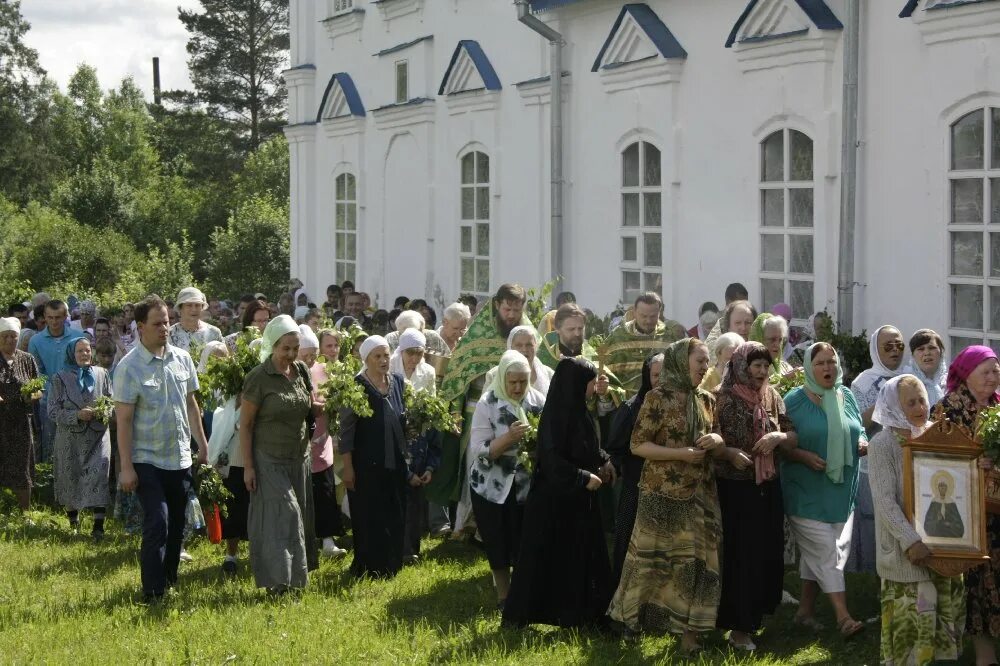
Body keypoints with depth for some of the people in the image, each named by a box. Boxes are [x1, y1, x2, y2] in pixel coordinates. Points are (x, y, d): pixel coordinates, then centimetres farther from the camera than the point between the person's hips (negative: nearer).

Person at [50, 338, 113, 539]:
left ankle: (98, 526, -12)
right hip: (71, 438, 0)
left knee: (99, 476, -12)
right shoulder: (61, 379, 1)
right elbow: (53, 411, -4)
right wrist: (77, 415, -18)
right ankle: (73, 521, 31)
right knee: (71, 479, 9)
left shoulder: (102, 374, 5)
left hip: (98, 435, 0)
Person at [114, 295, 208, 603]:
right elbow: (123, 420, -12)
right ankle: (153, 593, -5)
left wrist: (202, 445, 14)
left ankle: (169, 582, 29)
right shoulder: (129, 367, -11)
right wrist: (126, 467, -14)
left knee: (176, 526, 13)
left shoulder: (182, 359, 4)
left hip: (180, 459, 5)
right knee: (157, 524, -12)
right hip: (147, 460, -5)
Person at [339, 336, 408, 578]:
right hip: (367, 464, -5)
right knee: (368, 518, 2)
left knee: (395, 517, 11)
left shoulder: (397, 382, 6)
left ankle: (392, 565, 23)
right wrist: (347, 467, -12)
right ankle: (368, 567, 13)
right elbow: (346, 430, -10)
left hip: (395, 461, 5)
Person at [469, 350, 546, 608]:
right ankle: (503, 596, 24)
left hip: (528, 485, 2)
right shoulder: (488, 404, -13)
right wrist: (509, 437, -30)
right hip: (493, 487, -2)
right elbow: (478, 451, -17)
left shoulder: (538, 401, -4)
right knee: (499, 543, 7)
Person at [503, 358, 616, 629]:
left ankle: (582, 613, 20)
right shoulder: (556, 414, -19)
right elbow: (551, 460, -23)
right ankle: (519, 614, 10)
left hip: (578, 498, 9)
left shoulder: (578, 411, 7)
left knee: (582, 555, 11)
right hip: (554, 498, -9)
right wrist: (584, 478, -20)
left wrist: (603, 461, 4)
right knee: (544, 557, -1)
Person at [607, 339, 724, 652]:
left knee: (698, 560, 3)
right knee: (653, 560, 4)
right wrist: (681, 453, -20)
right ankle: (634, 620, 21)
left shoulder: (707, 400, 9)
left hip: (700, 495, 5)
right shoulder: (658, 398, -10)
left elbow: (717, 437, 20)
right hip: (663, 494, -5)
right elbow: (638, 445, -12)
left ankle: (689, 630, 10)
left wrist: (717, 439, -5)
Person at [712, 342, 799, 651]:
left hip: (768, 486, 5)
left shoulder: (772, 397, 7)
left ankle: (755, 616, 25)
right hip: (735, 487, -5)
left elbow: (794, 438, 6)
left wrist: (777, 436, -14)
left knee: (768, 552, 9)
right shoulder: (724, 399, -9)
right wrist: (730, 453, -26)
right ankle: (738, 627, 5)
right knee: (740, 554, -2)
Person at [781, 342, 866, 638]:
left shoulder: (846, 396, 10)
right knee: (826, 552, -10)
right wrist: (805, 456, -21)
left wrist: (863, 443, -3)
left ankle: (806, 608, 23)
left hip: (841, 491, 5)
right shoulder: (795, 400, -5)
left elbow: (858, 433, 20)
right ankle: (844, 617, -11)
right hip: (808, 492, -5)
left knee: (815, 554, 11)